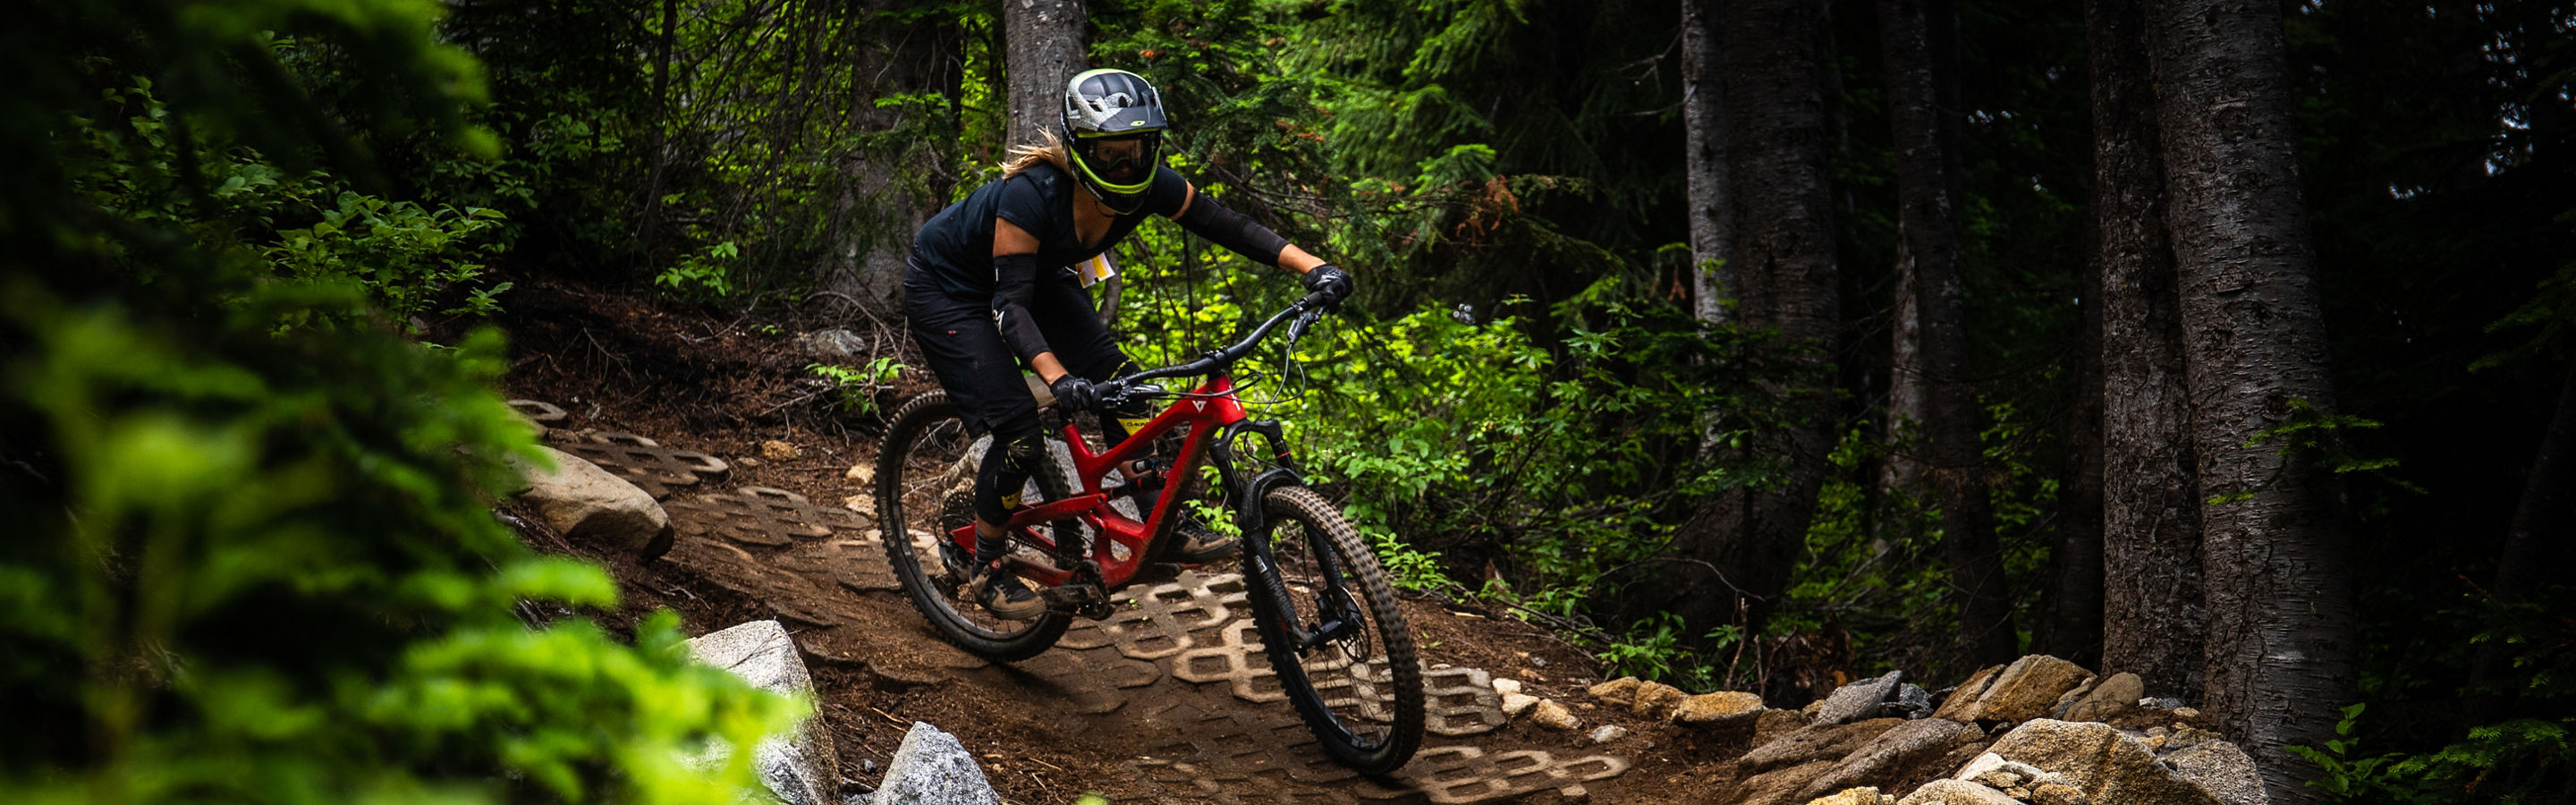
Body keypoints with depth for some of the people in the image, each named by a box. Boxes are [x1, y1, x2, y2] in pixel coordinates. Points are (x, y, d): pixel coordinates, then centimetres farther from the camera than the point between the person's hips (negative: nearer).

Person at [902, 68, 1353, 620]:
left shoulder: (1145, 183, -22)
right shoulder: (1032, 192, -38)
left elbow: (1229, 227, -16)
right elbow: (1010, 304, -40)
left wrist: (1312, 266, -28)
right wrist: (1057, 378, -55)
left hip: (1039, 277, 6)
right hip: (947, 289, -6)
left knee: (1116, 380, -11)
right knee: (1019, 433, -15)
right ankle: (987, 571, 4)